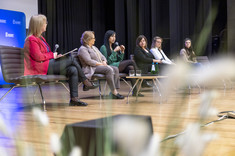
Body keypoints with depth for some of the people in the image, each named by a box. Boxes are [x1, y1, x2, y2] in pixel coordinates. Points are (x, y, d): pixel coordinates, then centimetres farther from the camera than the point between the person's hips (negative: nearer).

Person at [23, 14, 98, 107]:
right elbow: (38, 56, -17)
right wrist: (52, 55, -8)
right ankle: (86, 82, 1)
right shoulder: (32, 39, -9)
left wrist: (55, 56, 6)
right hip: (41, 68, -10)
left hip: (48, 66, 10)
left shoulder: (40, 38, 22)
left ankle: (74, 98, -12)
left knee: (73, 70, -9)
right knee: (71, 59, -12)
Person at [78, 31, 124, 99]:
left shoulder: (94, 47, 24)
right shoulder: (83, 49, -5)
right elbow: (89, 61, -17)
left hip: (100, 66, 9)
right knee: (109, 70, -31)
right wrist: (101, 64, -17)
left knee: (115, 69, -14)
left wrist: (104, 62, -3)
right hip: (92, 69, -9)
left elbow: (102, 57, 21)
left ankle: (115, 90, -22)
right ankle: (114, 92, -31)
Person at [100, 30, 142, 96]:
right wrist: (114, 51, -14)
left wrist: (122, 51, 4)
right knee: (131, 62, -18)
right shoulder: (103, 47, -3)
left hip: (117, 66, 7)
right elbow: (108, 61, -12)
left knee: (131, 68, -23)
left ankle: (135, 91, -27)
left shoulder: (115, 46, 20)